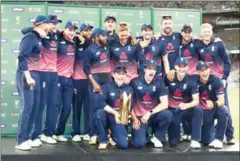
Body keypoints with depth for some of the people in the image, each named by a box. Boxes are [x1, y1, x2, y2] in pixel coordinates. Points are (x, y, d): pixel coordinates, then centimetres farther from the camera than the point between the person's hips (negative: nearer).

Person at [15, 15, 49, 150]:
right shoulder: (30, 37, -11)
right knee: (27, 107, -9)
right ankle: (21, 141, -3)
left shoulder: (38, 38, 14)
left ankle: (28, 138, 13)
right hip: (26, 75, -9)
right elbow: (22, 57, -19)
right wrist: (28, 76, -23)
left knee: (35, 107, 7)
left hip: (35, 74, 9)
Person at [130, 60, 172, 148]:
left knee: (167, 114, -31)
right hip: (139, 116, -2)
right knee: (139, 143, -23)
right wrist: (134, 119, -5)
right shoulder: (135, 82, -7)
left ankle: (156, 137, -5)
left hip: (153, 115, 2)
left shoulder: (159, 82, -4)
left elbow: (165, 103, -11)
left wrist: (150, 113, -21)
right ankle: (143, 134, 15)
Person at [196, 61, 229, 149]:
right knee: (206, 141, -4)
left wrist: (213, 104, -46)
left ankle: (218, 139, -21)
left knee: (223, 110, -38)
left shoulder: (216, 80, -19)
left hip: (216, 108, -1)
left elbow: (221, 101, -27)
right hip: (204, 112, 1)